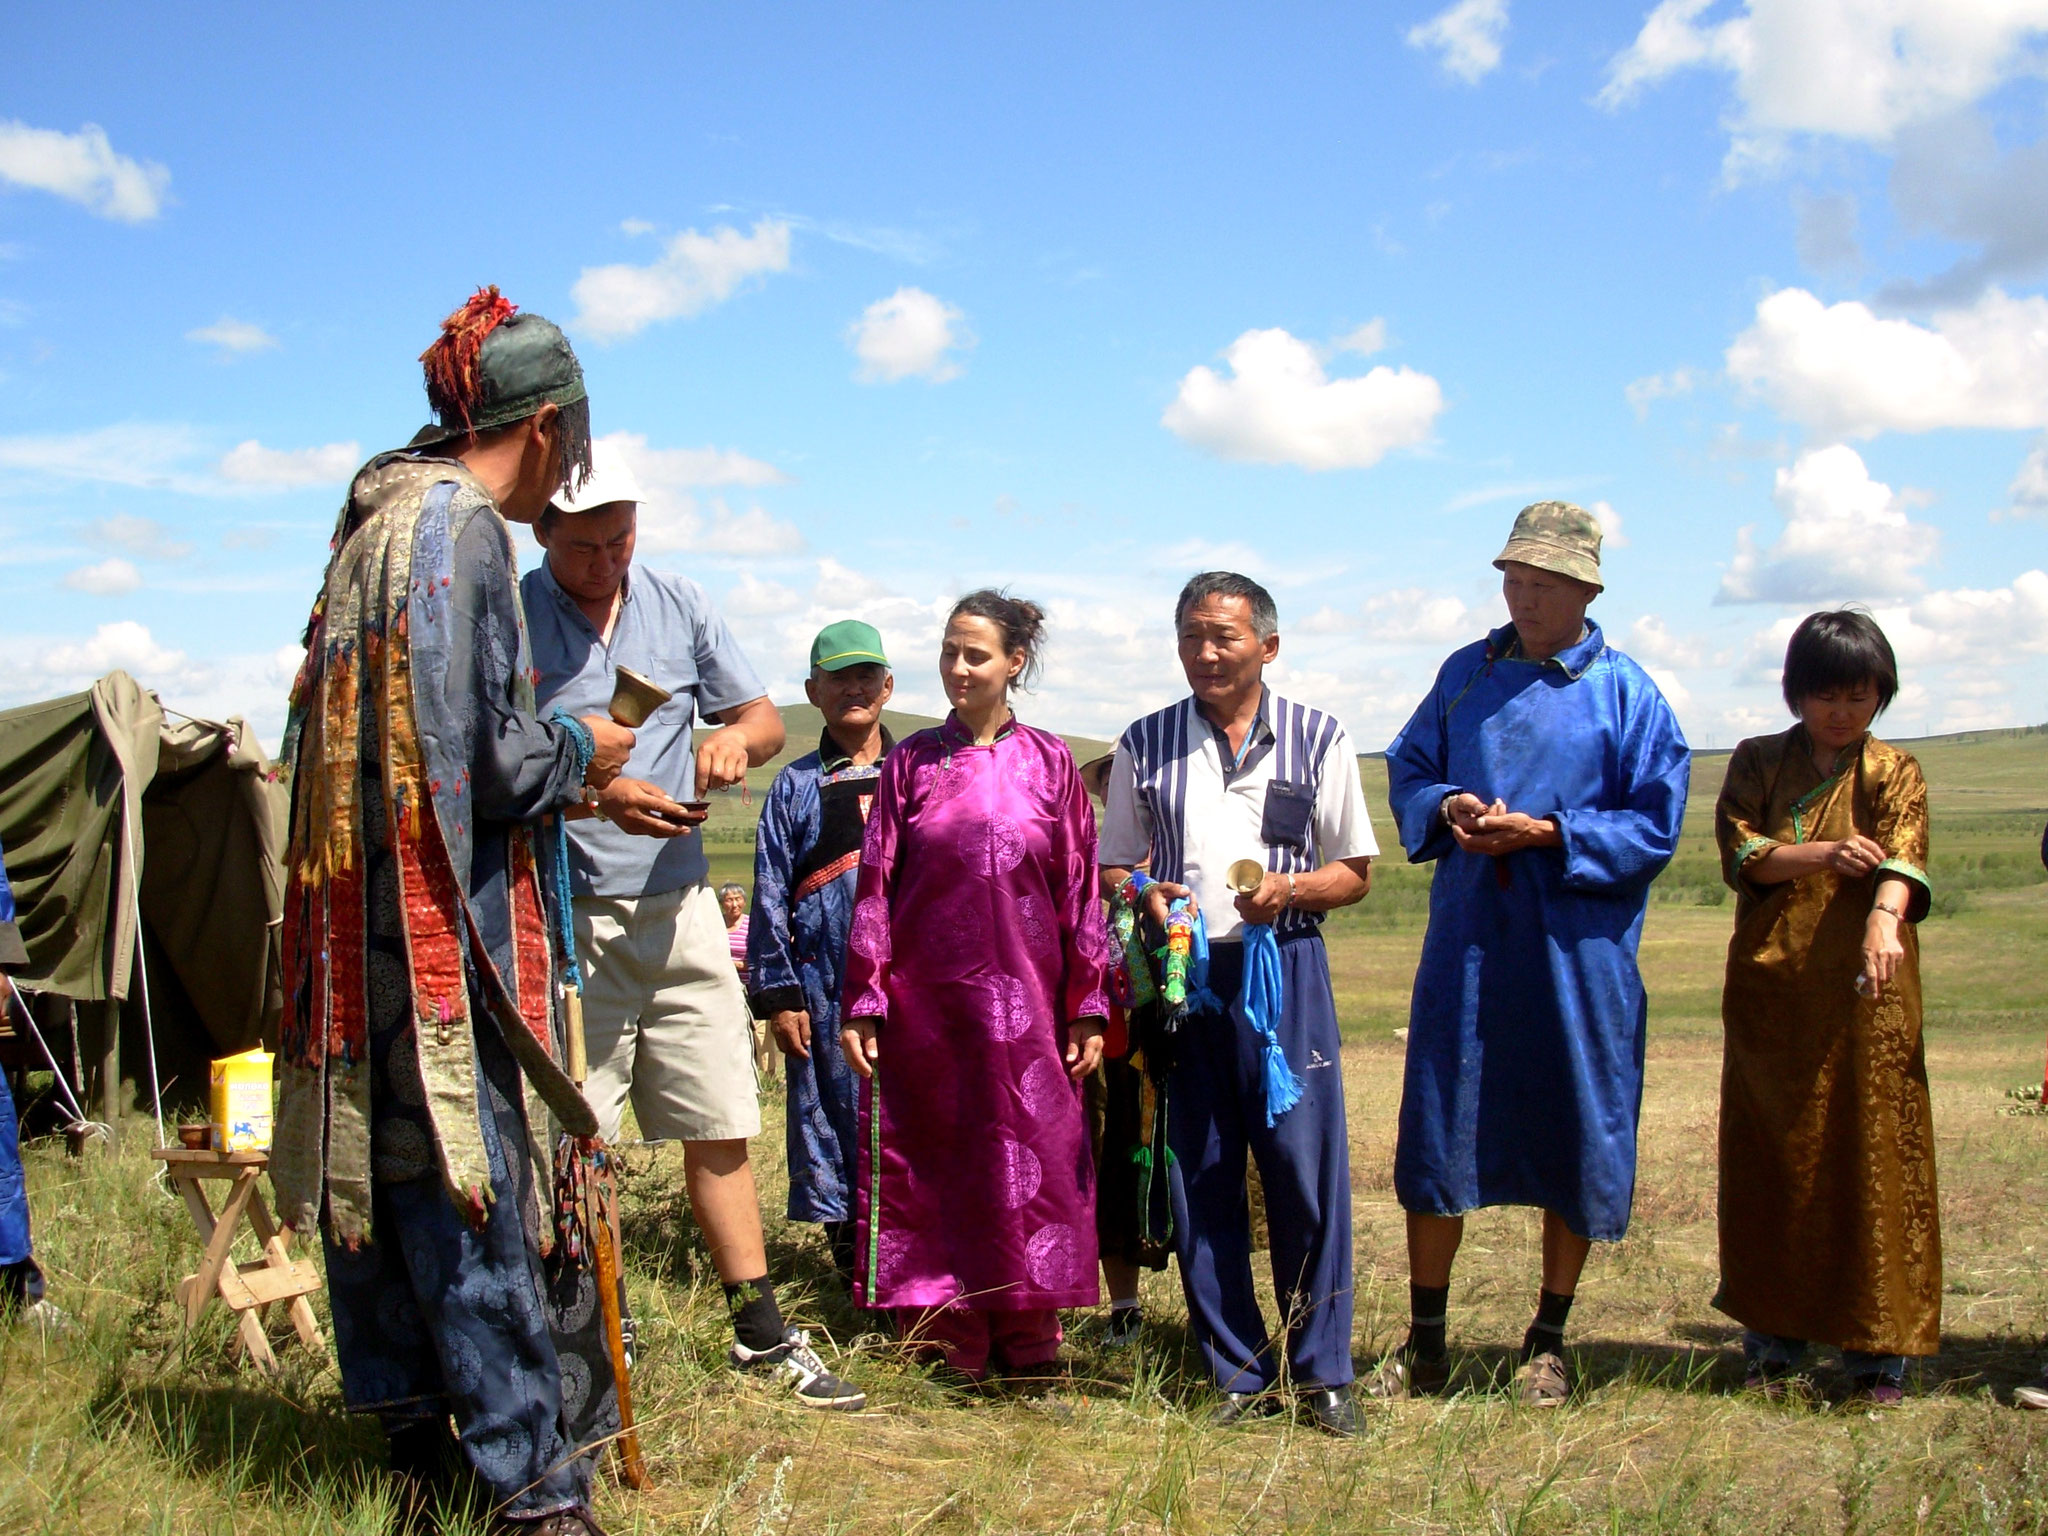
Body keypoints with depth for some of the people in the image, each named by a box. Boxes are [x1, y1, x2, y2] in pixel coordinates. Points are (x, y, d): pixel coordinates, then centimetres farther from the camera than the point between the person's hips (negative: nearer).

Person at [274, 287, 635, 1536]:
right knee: (467, 1170, -5)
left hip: (367, 904, 10)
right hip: (440, 914, -10)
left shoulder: (383, 515, 14)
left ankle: (415, 1431, 26)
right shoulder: (461, 530, -14)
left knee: (385, 1160, 14)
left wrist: (553, 765, 20)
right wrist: (578, 752, -1)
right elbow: (474, 754, -19)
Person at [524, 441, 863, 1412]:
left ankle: (761, 1330, 18)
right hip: (564, 918, -4)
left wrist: (735, 738, -9)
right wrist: (593, 793, -23)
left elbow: (764, 719, 14)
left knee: (720, 1130, 8)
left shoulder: (680, 606, 10)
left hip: (678, 907, 4)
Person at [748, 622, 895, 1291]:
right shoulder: (795, 788, 11)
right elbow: (770, 898, 7)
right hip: (829, 995, 0)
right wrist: (777, 996, -1)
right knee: (838, 1125, 3)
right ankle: (856, 1279, 15)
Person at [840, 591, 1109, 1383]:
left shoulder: (1050, 763, 5)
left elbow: (1080, 892, 4)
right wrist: (862, 1004, -1)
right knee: (928, 1167, 3)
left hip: (1025, 1005, 0)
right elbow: (875, 886, 4)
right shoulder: (912, 762, 5)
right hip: (926, 1003, 0)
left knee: (1031, 1165, 1)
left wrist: (1088, 1007, 0)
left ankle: (1029, 1345, 12)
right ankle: (946, 1346, 13)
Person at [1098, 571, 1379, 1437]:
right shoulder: (1145, 746, 11)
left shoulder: (1318, 740, 7)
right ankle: (1237, 1373, 14)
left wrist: (1289, 889, -12)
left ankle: (1323, 1372, 9)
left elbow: (1356, 872, 8)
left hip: (1283, 971, -1)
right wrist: (1141, 894, -7)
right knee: (1199, 1177, 3)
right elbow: (1112, 868, 16)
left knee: (1307, 1167, -5)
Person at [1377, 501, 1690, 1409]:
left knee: (1575, 1142, 6)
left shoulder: (1625, 693, -2)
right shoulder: (1465, 674, 10)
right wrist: (1445, 807, -5)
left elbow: (1655, 825, -5)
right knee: (1436, 1134, 5)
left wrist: (1550, 834, -16)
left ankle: (1548, 1343, 24)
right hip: (1466, 939, 3)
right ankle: (1424, 1344, 18)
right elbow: (1406, 771, 16)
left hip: (1579, 951, -3)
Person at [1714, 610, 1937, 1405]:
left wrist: (1884, 921, -34)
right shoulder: (1757, 763, 11)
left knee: (1874, 1159, -3)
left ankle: (1878, 1350, 4)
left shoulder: (1894, 773, 5)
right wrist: (1824, 854, -19)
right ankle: (1773, 1341, 14)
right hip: (1771, 990, 2)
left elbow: (1903, 857, -14)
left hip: (1866, 991, -1)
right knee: (1773, 1162, 4)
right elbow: (1740, 849, -3)